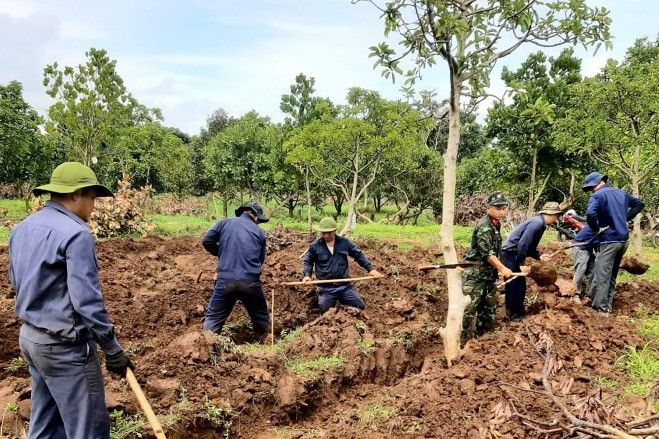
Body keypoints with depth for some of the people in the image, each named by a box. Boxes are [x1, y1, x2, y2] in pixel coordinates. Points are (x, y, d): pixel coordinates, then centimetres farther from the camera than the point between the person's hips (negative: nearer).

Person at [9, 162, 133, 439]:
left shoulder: (22, 228, 8)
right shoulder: (75, 233, -21)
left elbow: (17, 283, 17)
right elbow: (87, 301, -23)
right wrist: (113, 351, -16)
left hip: (30, 336, 9)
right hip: (64, 345, -9)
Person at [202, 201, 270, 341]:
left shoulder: (225, 222, 8)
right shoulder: (260, 232, 11)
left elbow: (206, 241, 1)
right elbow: (261, 260, 14)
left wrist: (222, 254, 17)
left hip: (225, 280, 0)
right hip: (251, 282, 0)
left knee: (214, 317, 13)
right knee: (260, 316, 21)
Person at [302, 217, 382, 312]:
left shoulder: (345, 242, 2)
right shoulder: (314, 246, -2)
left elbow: (359, 255, 10)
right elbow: (308, 262, 9)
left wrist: (370, 269, 3)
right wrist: (307, 275, -9)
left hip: (344, 285, 1)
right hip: (326, 288, -1)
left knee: (360, 306, -2)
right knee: (324, 310, -10)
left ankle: (342, 300, 27)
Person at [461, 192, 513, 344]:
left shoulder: (496, 224, 12)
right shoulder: (484, 225, -16)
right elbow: (486, 252, -22)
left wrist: (497, 270, 20)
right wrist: (502, 268, -21)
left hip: (488, 273, 10)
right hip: (475, 274, -10)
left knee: (489, 308, 15)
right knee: (470, 307, -8)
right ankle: (461, 341, -2)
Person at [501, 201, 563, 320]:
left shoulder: (540, 223, 13)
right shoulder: (537, 223, -18)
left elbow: (529, 246, 19)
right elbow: (523, 244, -24)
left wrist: (539, 256, 5)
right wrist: (521, 264, -20)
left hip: (514, 255, 10)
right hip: (510, 255, -10)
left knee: (520, 285, 16)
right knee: (515, 285, -3)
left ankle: (518, 311, 27)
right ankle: (515, 314, 7)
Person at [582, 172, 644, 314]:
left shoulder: (597, 196, -11)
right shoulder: (621, 193, 14)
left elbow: (590, 214, -30)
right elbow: (639, 204, 26)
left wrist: (596, 229, -14)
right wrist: (625, 218, 18)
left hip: (609, 240, -8)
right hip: (623, 239, 8)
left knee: (602, 275, -5)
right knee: (612, 274, 17)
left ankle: (600, 308, -5)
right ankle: (608, 305, 23)